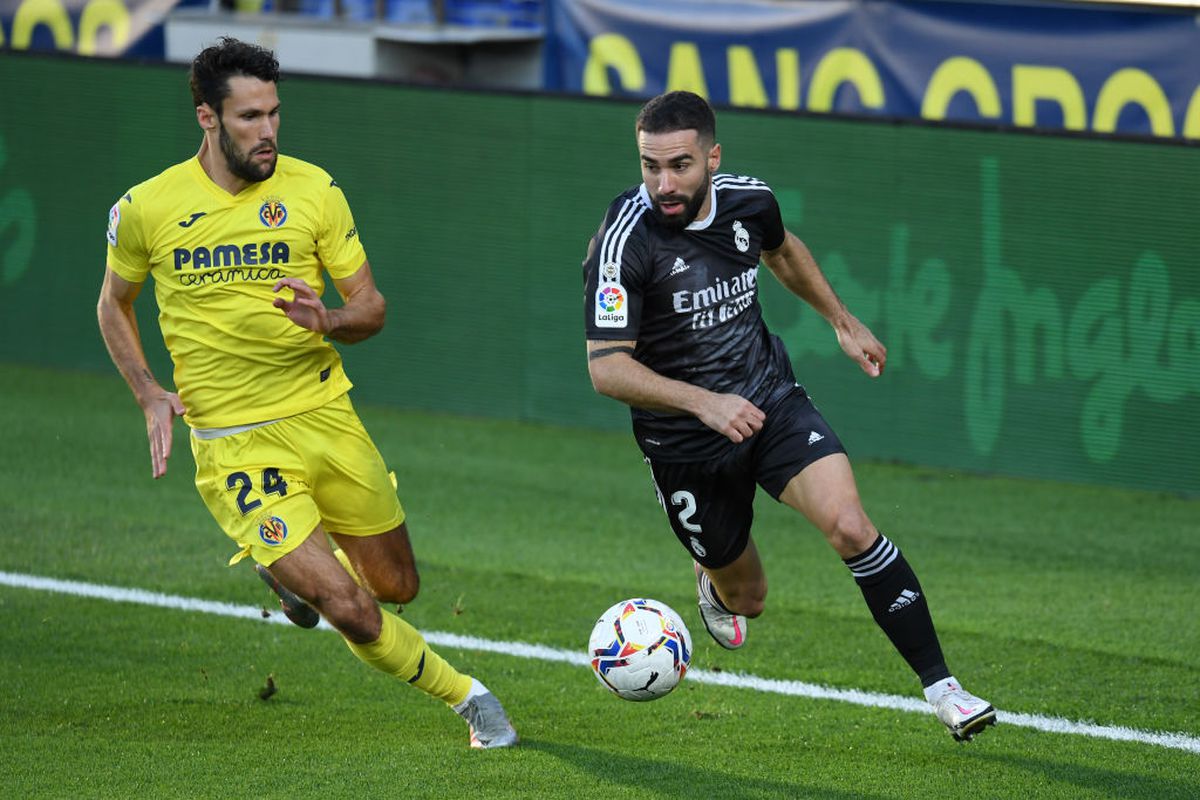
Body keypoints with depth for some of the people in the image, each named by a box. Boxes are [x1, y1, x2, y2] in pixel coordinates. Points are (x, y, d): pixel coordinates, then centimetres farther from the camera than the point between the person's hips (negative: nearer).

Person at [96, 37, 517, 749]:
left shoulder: (312, 190, -3)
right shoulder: (145, 210, -5)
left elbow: (371, 307, 1)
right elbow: (115, 303, 14)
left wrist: (329, 320, -22)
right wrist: (149, 394, 0)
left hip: (326, 417, 3)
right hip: (234, 444, -3)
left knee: (396, 585, 14)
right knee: (350, 608, -14)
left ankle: (293, 562, 44)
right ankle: (467, 697, 9)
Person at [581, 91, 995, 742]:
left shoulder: (748, 200, -8)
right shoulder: (625, 241, -23)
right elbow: (606, 368, -26)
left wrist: (843, 322, 22)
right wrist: (703, 402, -37)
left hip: (771, 401, 2)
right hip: (685, 443, -2)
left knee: (849, 525, -22)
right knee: (745, 599, 12)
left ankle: (939, 684, -15)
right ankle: (716, 579, 52)